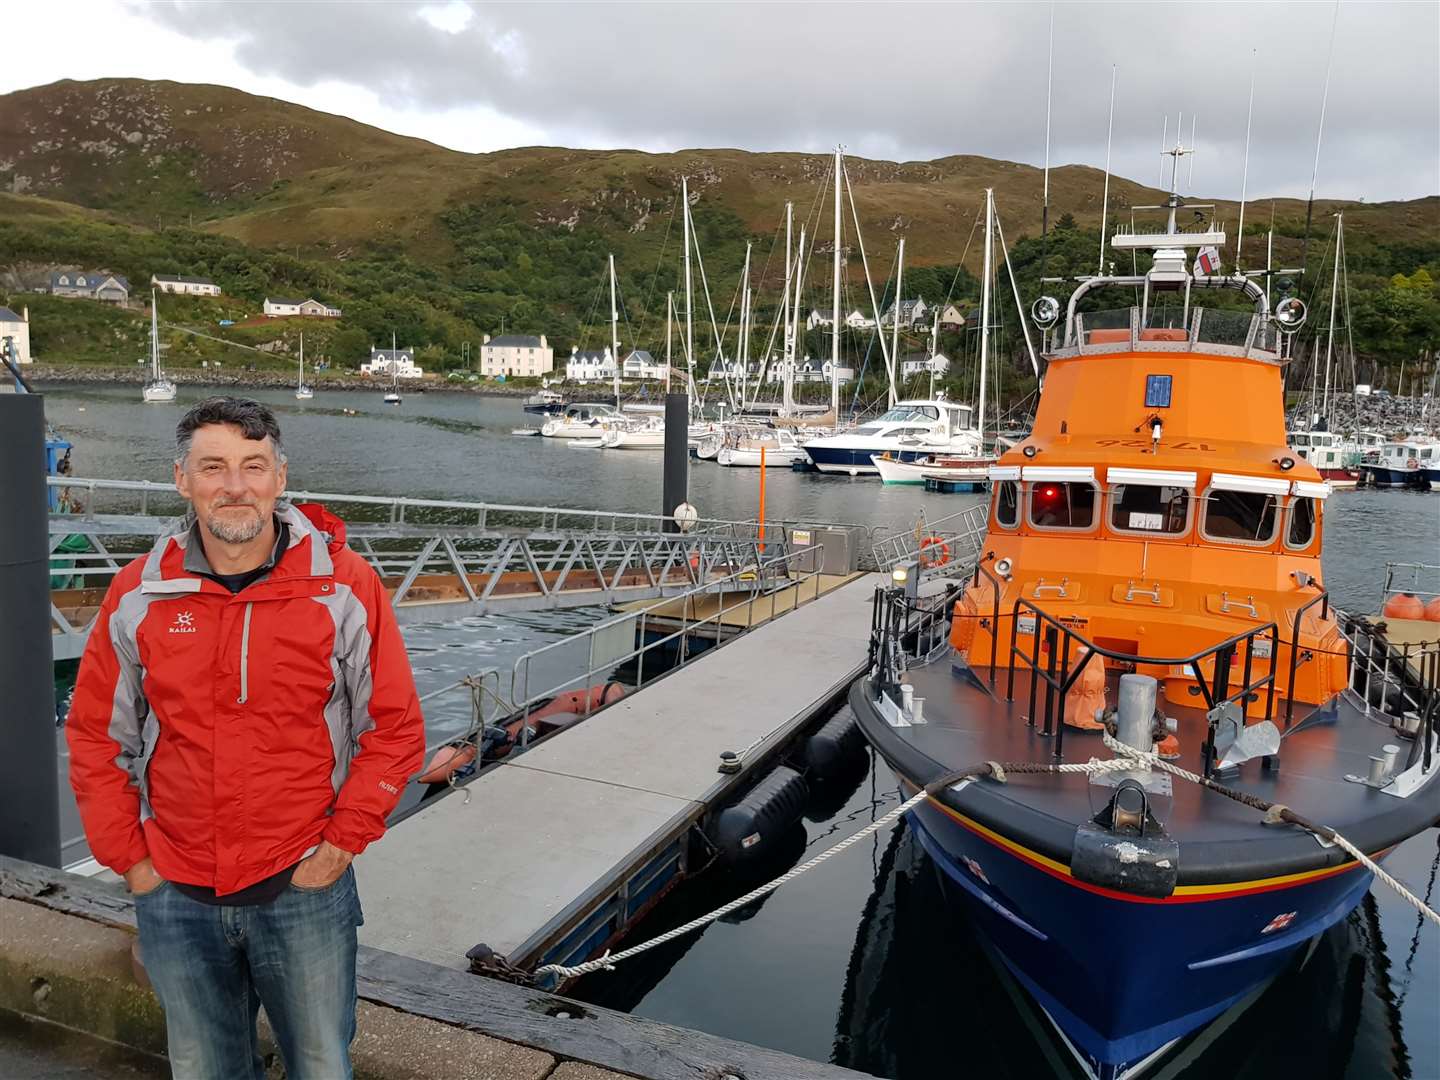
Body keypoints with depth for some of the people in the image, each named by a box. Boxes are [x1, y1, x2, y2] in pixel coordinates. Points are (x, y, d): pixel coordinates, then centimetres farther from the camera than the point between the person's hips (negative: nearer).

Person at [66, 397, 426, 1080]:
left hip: (304, 889, -2)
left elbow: (396, 729, -6)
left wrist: (341, 843, -8)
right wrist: (127, 857, 2)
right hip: (176, 897, 2)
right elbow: (95, 736, 6)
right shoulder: (138, 596, -3)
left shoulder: (344, 587, -11)